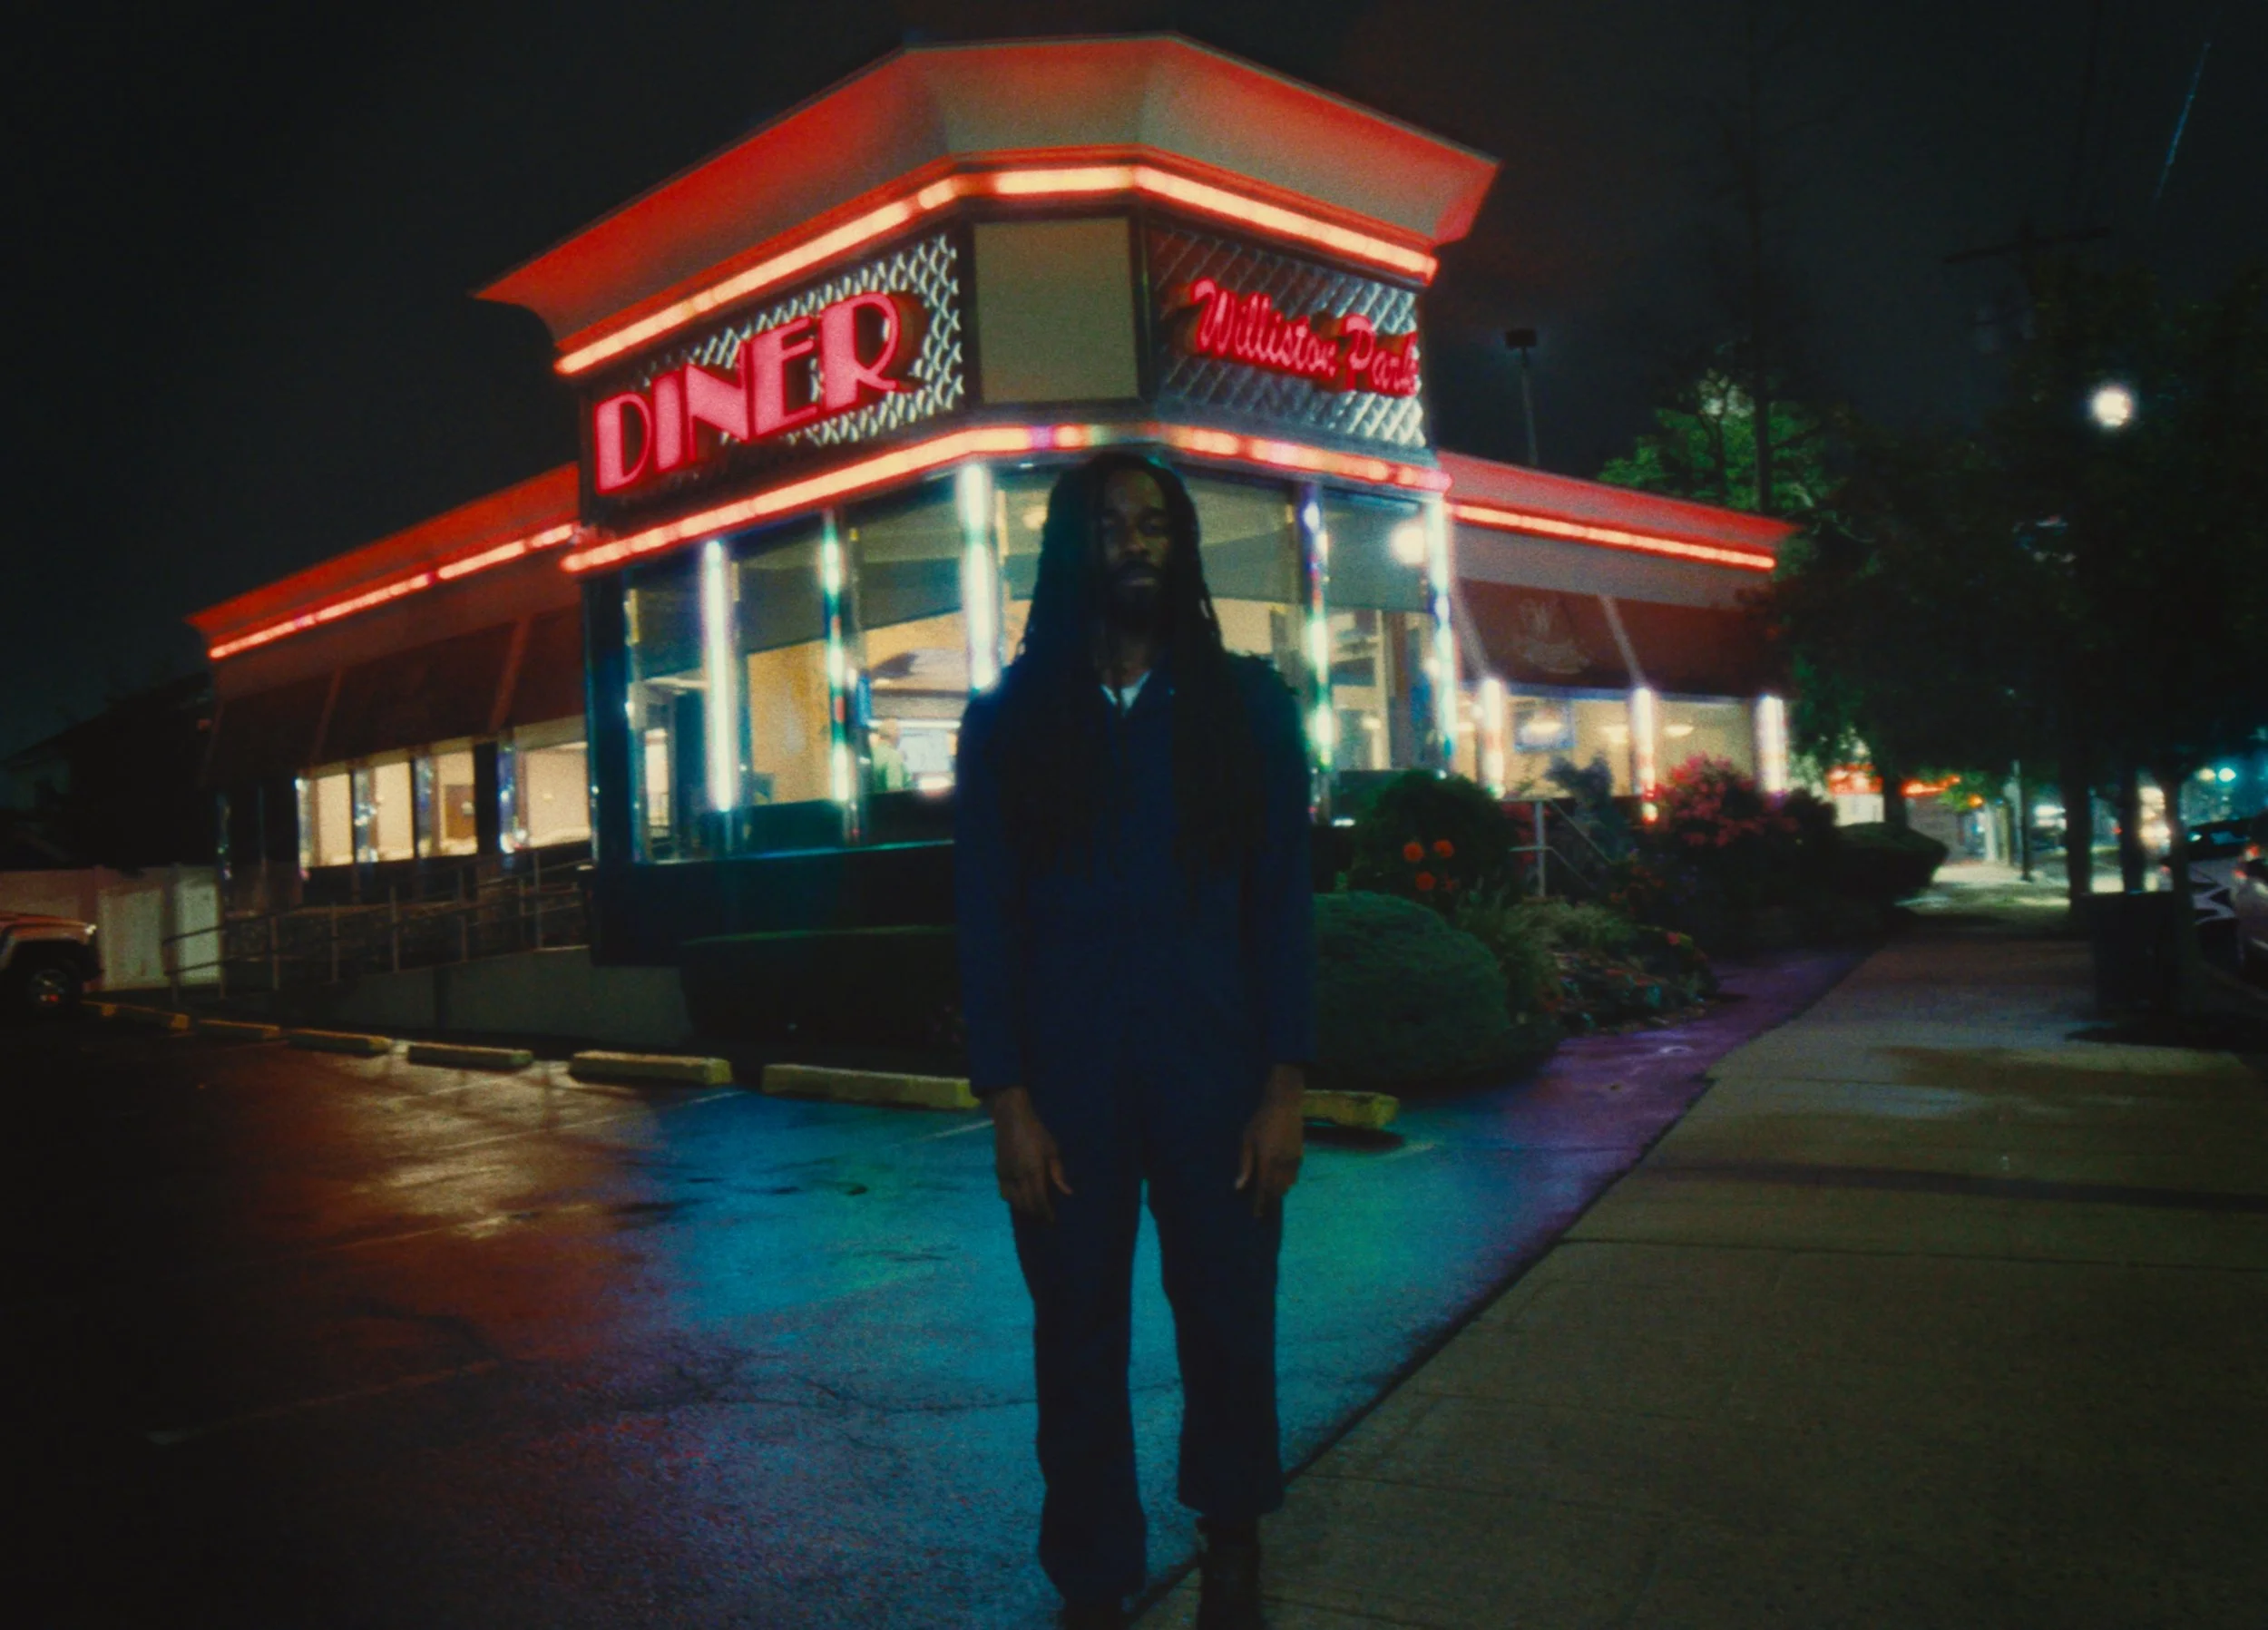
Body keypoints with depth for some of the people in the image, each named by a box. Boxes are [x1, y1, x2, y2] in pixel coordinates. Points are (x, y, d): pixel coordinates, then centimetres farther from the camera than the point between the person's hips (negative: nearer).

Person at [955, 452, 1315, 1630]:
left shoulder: (1247, 704, 4)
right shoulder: (1009, 721, 4)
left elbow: (1283, 902, 2)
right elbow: (987, 921, 1)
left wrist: (1283, 1087, -4)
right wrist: (1008, 1102, -6)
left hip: (1215, 1074, 0)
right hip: (1065, 1081, 0)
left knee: (1229, 1318, 11)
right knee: (1078, 1341, 9)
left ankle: (1231, 1533, 39)